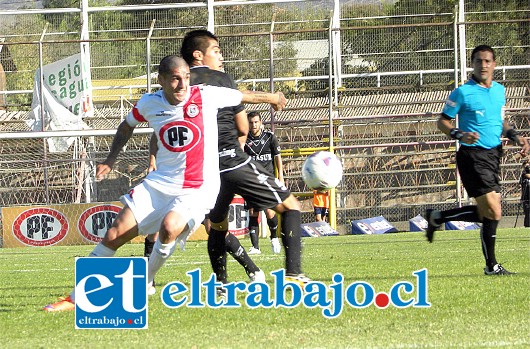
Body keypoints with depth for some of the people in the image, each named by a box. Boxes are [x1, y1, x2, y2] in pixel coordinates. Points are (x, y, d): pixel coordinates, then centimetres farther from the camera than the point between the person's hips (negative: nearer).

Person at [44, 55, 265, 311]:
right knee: (114, 235, -3)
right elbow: (127, 126, 19)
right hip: (160, 183, 4)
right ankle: (75, 298, 8)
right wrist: (110, 159, 11)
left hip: (198, 188, -4)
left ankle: (144, 285, -6)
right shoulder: (149, 104, -2)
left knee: (169, 228, -33)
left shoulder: (206, 97, -12)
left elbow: (242, 96, 6)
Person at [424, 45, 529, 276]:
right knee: (493, 213, -11)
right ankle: (491, 266, 2)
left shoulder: (499, 90, 12)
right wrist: (460, 135, -21)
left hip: (493, 154, 7)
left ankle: (437, 217, 23)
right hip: (472, 156, -7)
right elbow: (443, 122, -4)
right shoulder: (462, 93, -8)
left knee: (487, 212, 7)